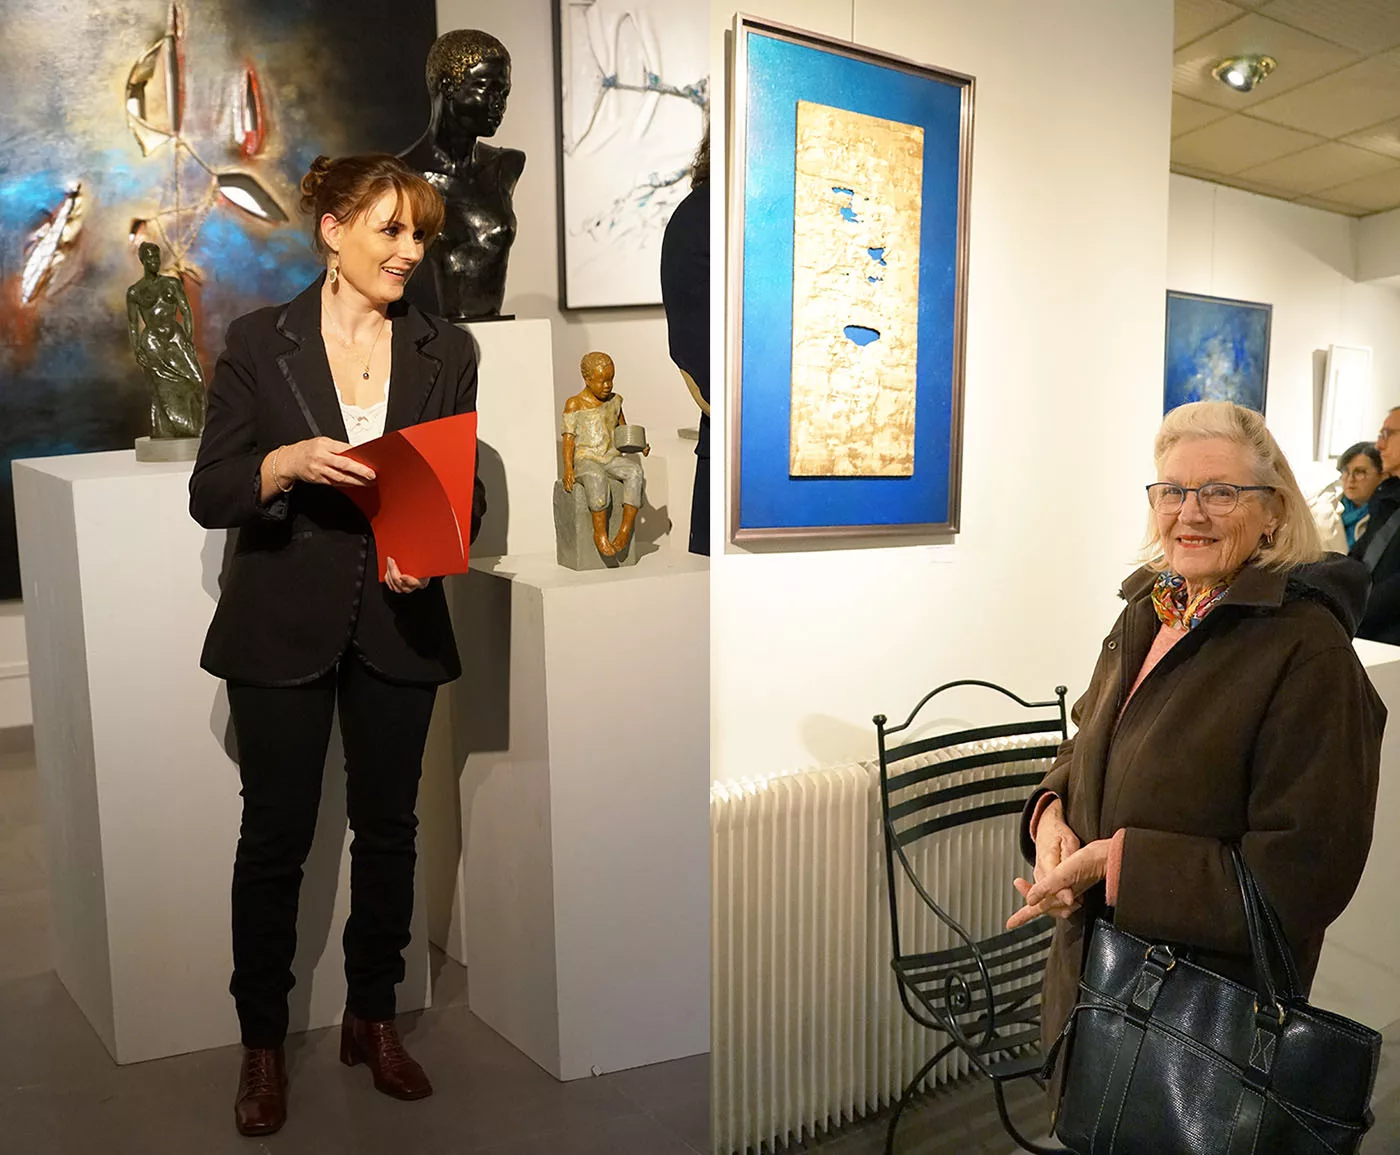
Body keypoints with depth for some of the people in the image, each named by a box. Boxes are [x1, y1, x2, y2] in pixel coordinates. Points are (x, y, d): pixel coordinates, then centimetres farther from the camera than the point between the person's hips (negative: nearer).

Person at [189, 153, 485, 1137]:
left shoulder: (446, 352, 6)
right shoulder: (258, 343, 0)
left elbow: (465, 489, 7)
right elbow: (211, 495, -2)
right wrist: (290, 463, -21)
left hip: (399, 628, 2)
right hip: (282, 630, -2)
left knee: (389, 827, 11)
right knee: (276, 835, 6)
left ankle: (374, 1019, 31)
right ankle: (263, 1043, 26)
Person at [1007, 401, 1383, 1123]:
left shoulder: (1308, 650, -22)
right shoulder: (1147, 611, 0)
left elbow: (1300, 878, -24)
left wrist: (1116, 861, -26)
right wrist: (1053, 812, -8)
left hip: (1213, 1001, -6)